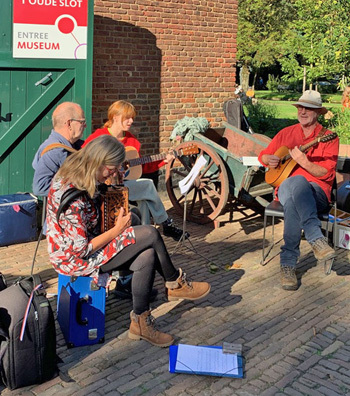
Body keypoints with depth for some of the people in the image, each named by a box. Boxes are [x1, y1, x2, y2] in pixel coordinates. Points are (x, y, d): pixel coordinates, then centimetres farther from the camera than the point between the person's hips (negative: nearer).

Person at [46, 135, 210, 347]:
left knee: (147, 256, -9)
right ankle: (176, 284, 9)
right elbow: (81, 250, -26)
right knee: (150, 233, -16)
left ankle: (141, 323, 3)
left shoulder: (77, 178, 0)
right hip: (74, 260, -9)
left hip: (84, 244, 9)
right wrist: (117, 230, -18)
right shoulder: (71, 196, -30)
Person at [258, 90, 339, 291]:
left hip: (317, 192, -2)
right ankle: (317, 238, -50)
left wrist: (304, 162, -21)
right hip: (286, 187, 2)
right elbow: (263, 155, 27)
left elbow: (327, 174, -5)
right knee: (297, 182, -40)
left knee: (294, 203, -41)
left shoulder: (328, 138, 6)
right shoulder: (286, 133, 18)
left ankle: (288, 263, -42)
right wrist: (269, 160, 2)